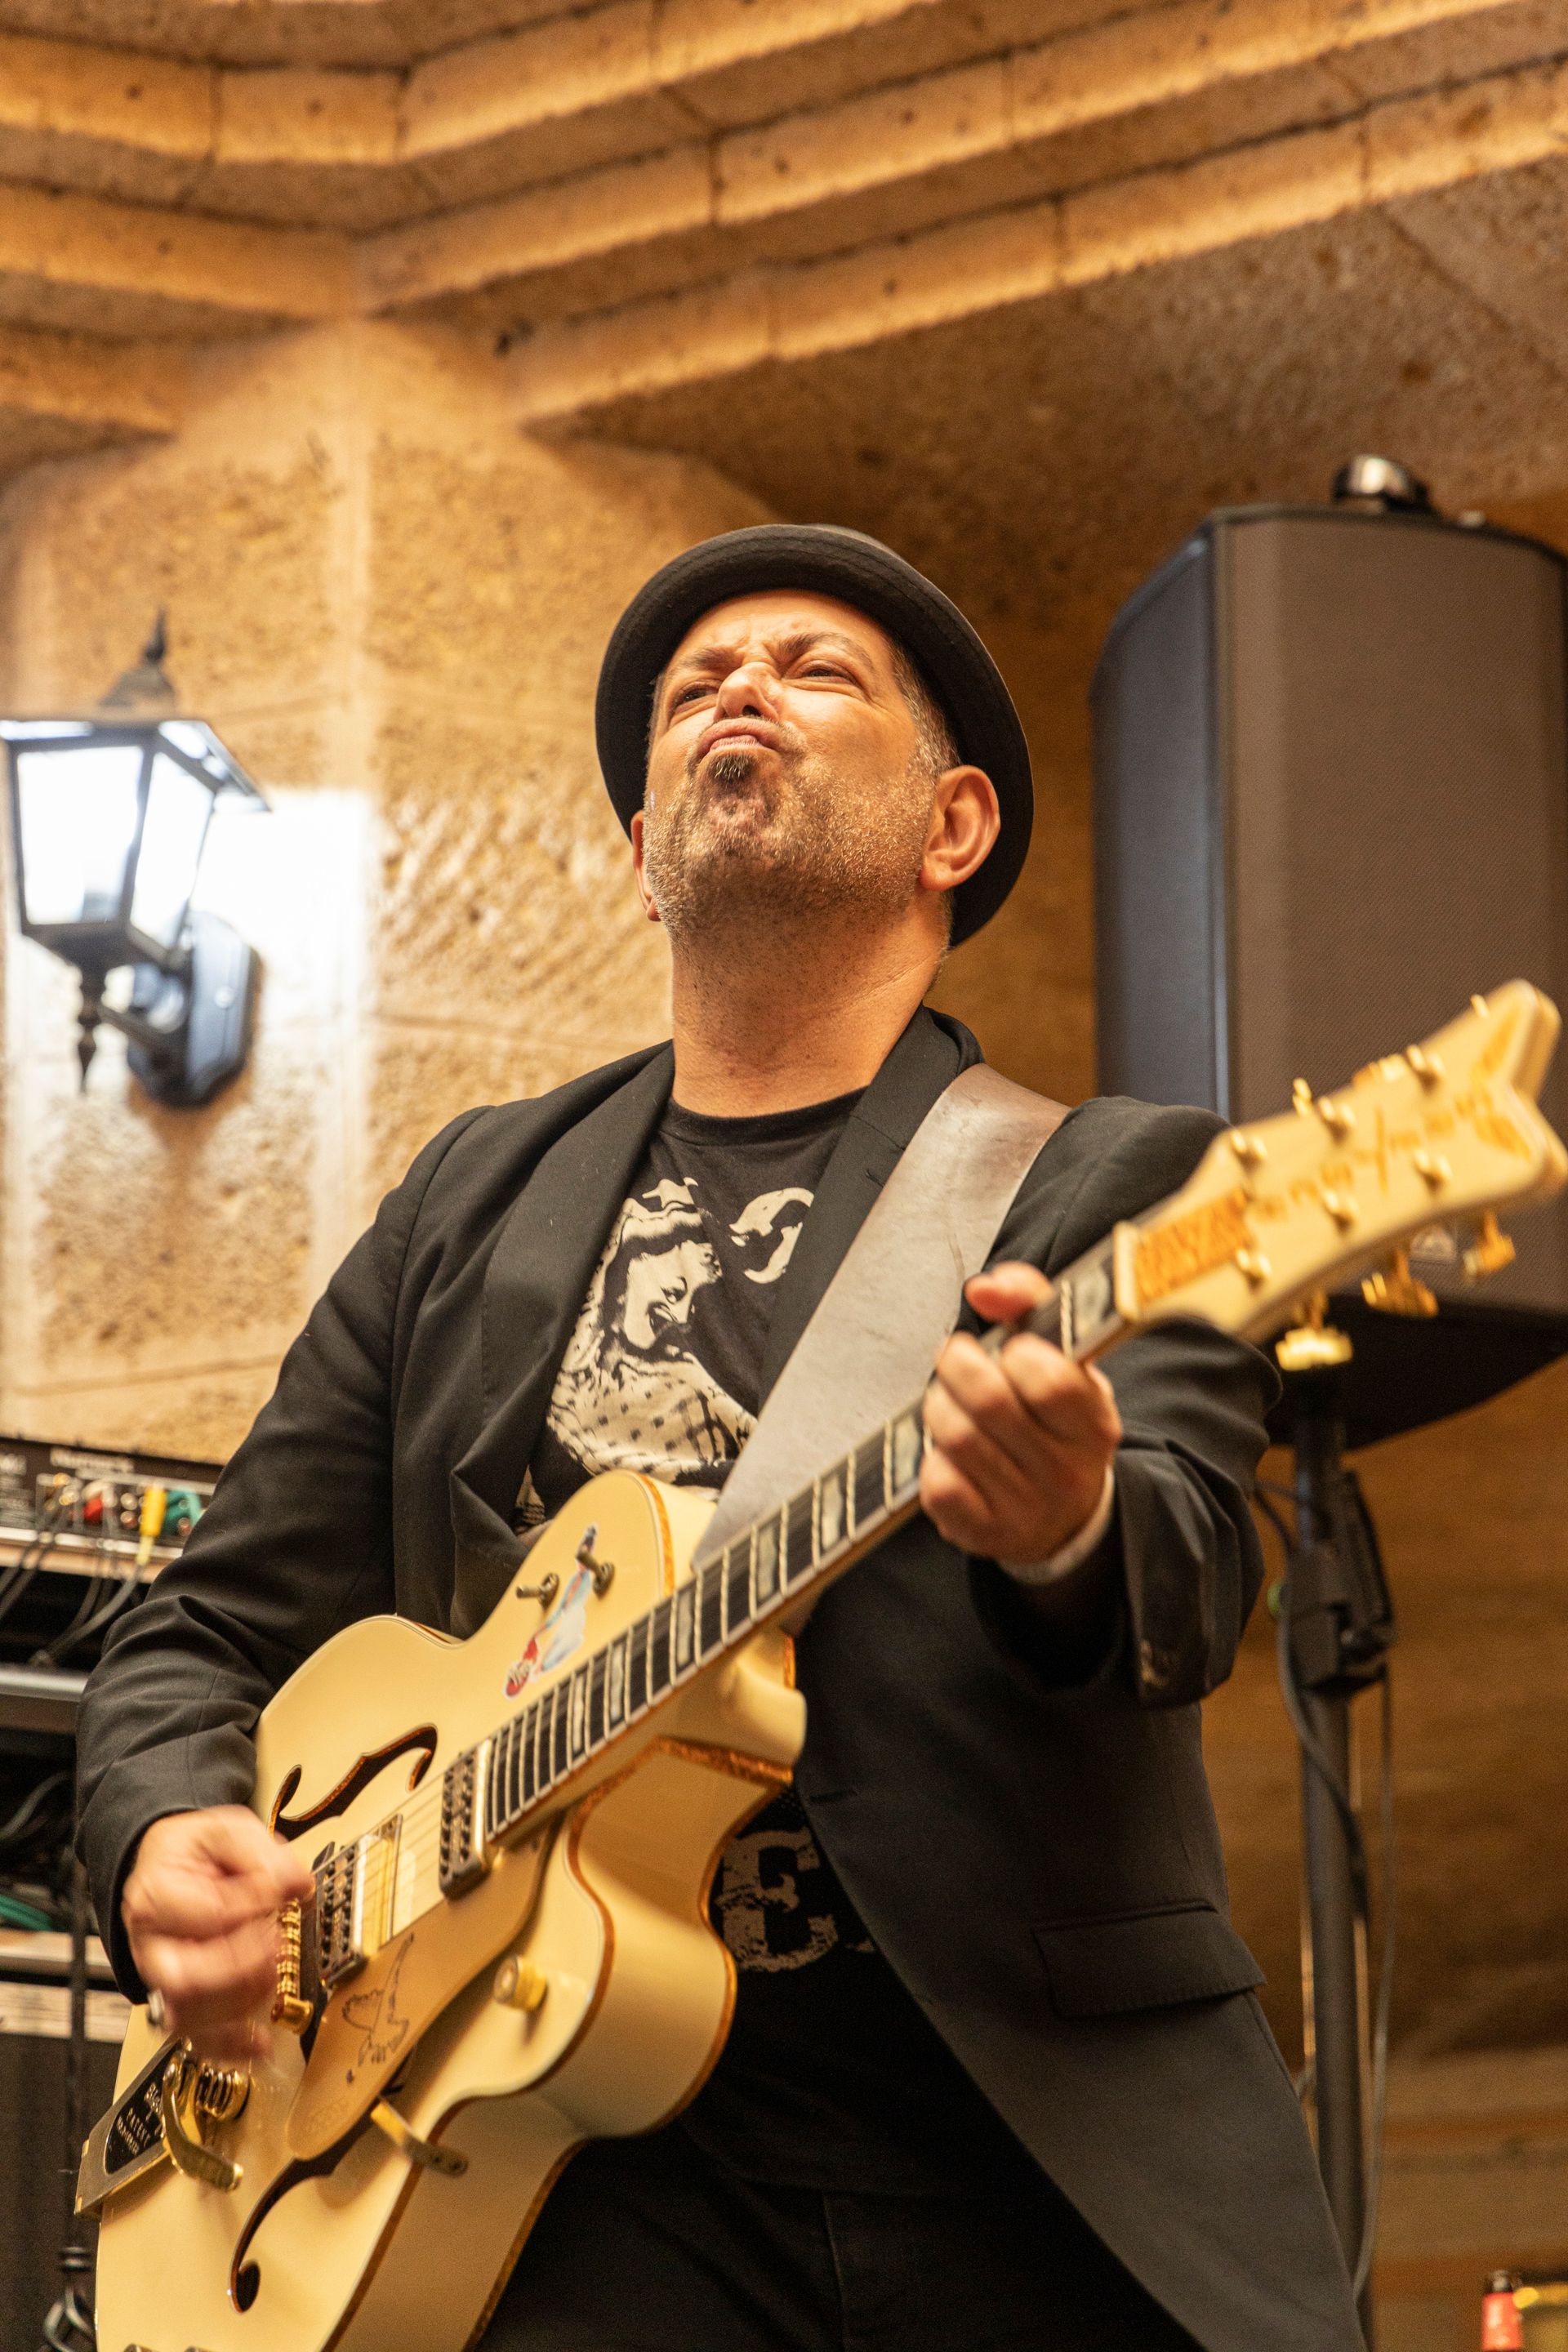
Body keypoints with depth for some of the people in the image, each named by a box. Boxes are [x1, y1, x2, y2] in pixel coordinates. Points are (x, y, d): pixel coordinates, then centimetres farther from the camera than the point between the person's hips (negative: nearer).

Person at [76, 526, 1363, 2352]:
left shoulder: (1111, 1181, 7)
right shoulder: (474, 1203, 18)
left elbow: (1190, 1576, -12)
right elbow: (211, 1636, 20)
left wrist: (1067, 1531, -36)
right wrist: (167, 1845, -2)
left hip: (1044, 2146, -2)